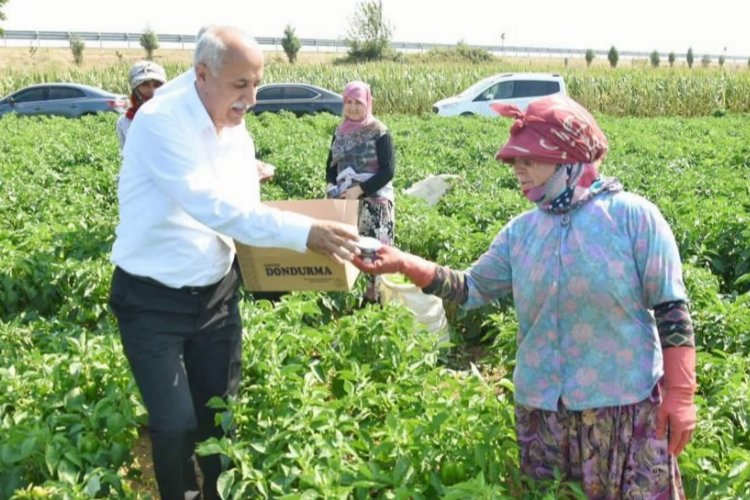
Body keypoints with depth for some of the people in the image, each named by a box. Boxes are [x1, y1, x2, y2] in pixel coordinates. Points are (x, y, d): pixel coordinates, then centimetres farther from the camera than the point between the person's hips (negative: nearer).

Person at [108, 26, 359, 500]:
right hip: (153, 301, -6)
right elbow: (211, 206, -33)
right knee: (177, 425, -3)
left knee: (220, 414, 14)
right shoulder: (160, 122, -22)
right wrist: (304, 231, -38)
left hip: (216, 294, 6)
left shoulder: (239, 135, 2)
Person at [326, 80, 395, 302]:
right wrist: (333, 188, -4)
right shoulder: (340, 131, 9)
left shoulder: (379, 132, -6)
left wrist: (360, 189, -20)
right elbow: (331, 165, 15)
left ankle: (375, 294, 1)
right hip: (344, 198, 5)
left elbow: (388, 171, -12)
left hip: (374, 199, -5)